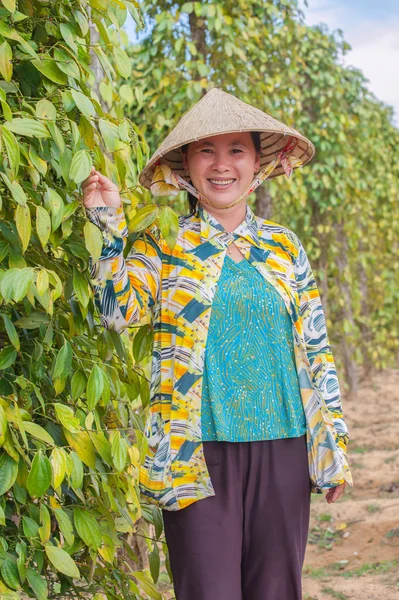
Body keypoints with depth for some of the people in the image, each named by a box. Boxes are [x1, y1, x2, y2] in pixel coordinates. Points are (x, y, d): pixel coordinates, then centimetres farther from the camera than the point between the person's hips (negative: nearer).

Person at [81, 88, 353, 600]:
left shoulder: (284, 247, 11)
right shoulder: (162, 247, 5)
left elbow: (316, 350, 12)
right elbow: (119, 311, -12)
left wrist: (334, 444, 10)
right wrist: (109, 226, -18)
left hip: (282, 448, 3)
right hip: (199, 452, -2)